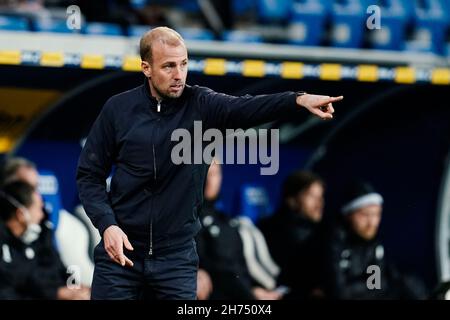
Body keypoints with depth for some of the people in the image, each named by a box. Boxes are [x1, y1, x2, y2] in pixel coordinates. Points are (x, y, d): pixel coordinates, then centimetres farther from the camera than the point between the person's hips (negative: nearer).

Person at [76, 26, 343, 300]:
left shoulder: (201, 106, -4)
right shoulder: (119, 109, -2)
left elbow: (246, 108, -23)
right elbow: (90, 174, 2)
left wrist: (299, 100, -41)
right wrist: (106, 224, -13)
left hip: (177, 254, 0)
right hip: (122, 249, 0)